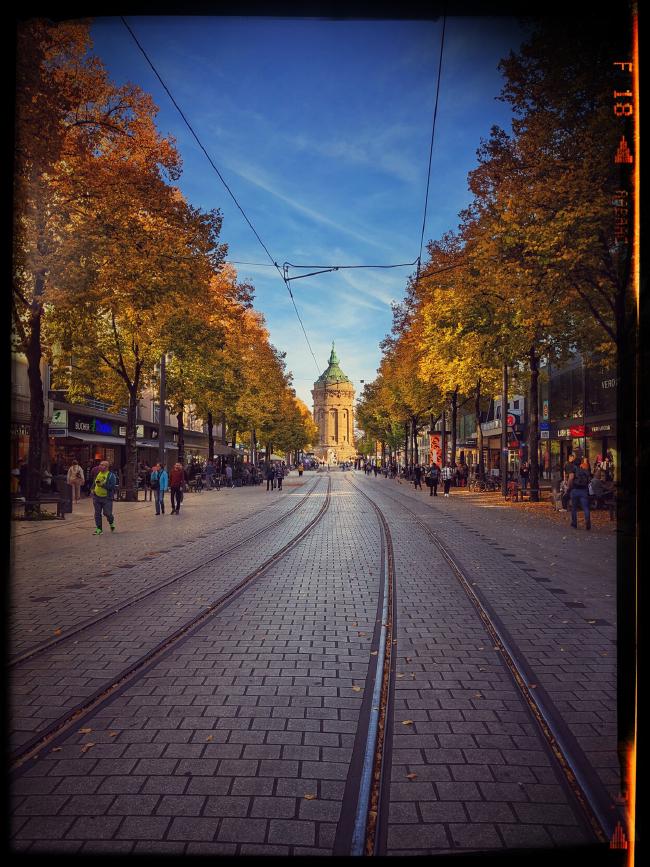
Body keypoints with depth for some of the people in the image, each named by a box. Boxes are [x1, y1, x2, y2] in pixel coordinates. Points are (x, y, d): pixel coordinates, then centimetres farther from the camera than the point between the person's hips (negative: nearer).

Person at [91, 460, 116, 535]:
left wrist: (103, 485, -23)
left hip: (106, 498, -5)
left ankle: (111, 523, 27)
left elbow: (112, 486, -18)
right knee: (97, 514, 6)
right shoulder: (97, 474, 11)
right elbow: (94, 483, 26)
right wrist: (92, 489, 8)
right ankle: (98, 529, 14)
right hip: (96, 497, 5)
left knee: (107, 513, -3)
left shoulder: (111, 475, -8)